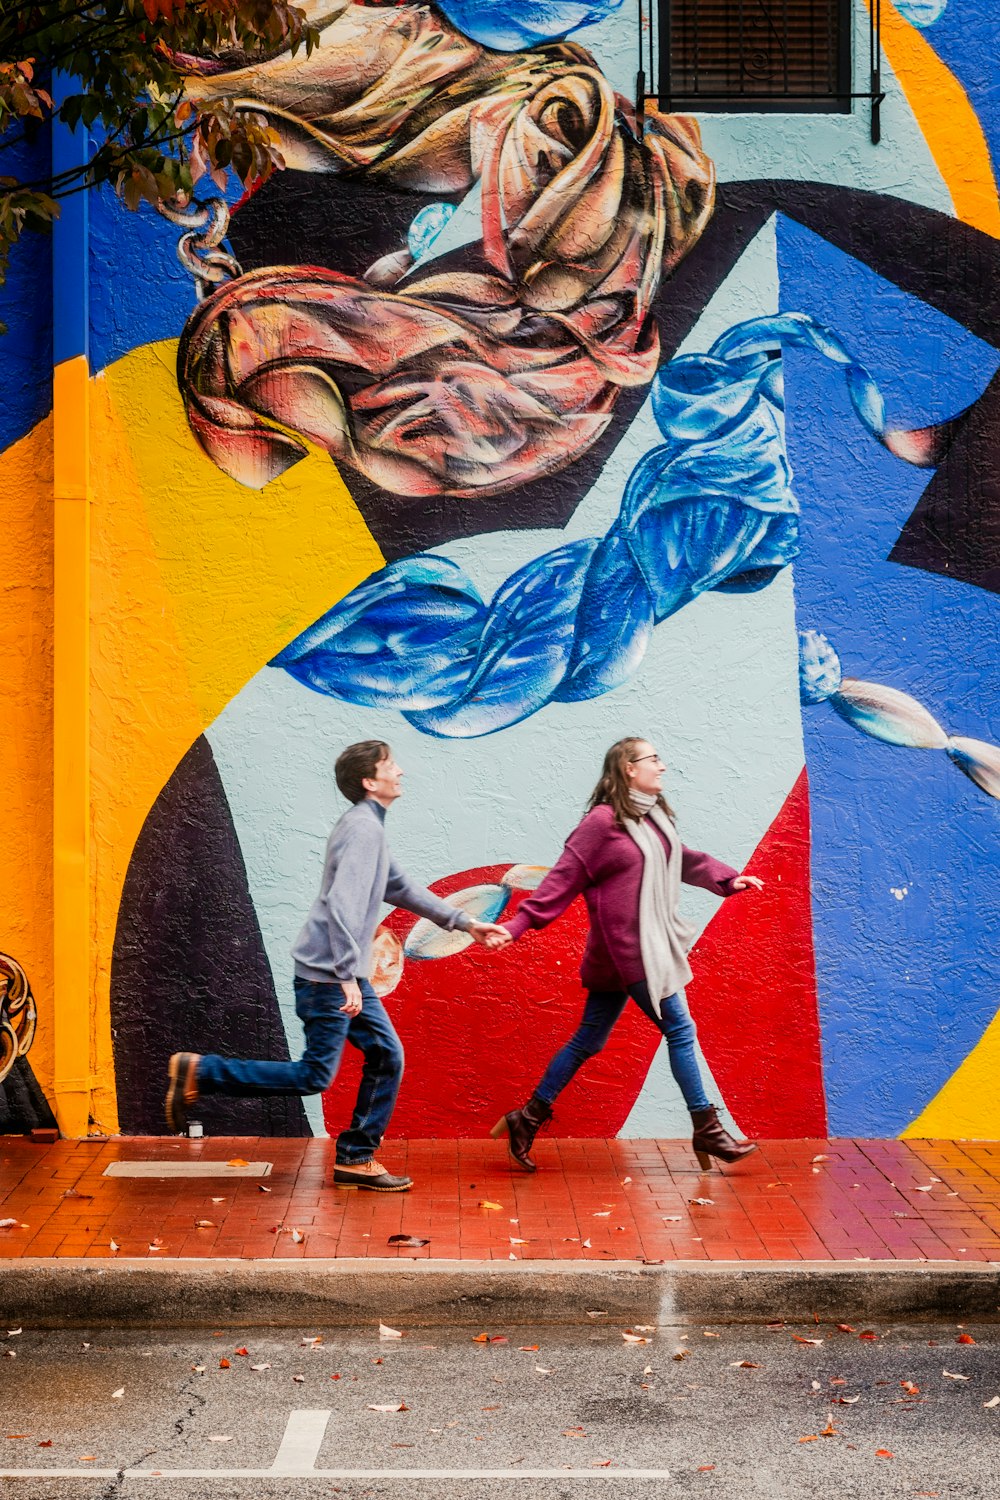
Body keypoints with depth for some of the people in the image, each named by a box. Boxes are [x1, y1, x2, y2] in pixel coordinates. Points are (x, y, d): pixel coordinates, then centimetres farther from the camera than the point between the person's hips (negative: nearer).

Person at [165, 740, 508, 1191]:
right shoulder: (363, 828, -16)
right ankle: (198, 1072, 0)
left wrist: (466, 924, 27)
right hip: (327, 974, -10)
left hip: (346, 975, 10)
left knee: (386, 1056, 8)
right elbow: (343, 905, -26)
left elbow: (401, 887, 26)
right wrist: (348, 976, -29)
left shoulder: (369, 827, 16)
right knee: (314, 1076, -6)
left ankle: (356, 1160, 15)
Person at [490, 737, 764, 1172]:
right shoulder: (604, 821, -15)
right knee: (679, 1029, -3)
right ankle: (707, 1131, 8)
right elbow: (564, 879, -13)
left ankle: (528, 1119, 19)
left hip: (649, 946, 9)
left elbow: (683, 860, 26)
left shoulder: (653, 818, 12)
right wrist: (520, 923, -15)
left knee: (589, 1039, 12)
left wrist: (728, 879, 17)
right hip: (627, 950, -9)